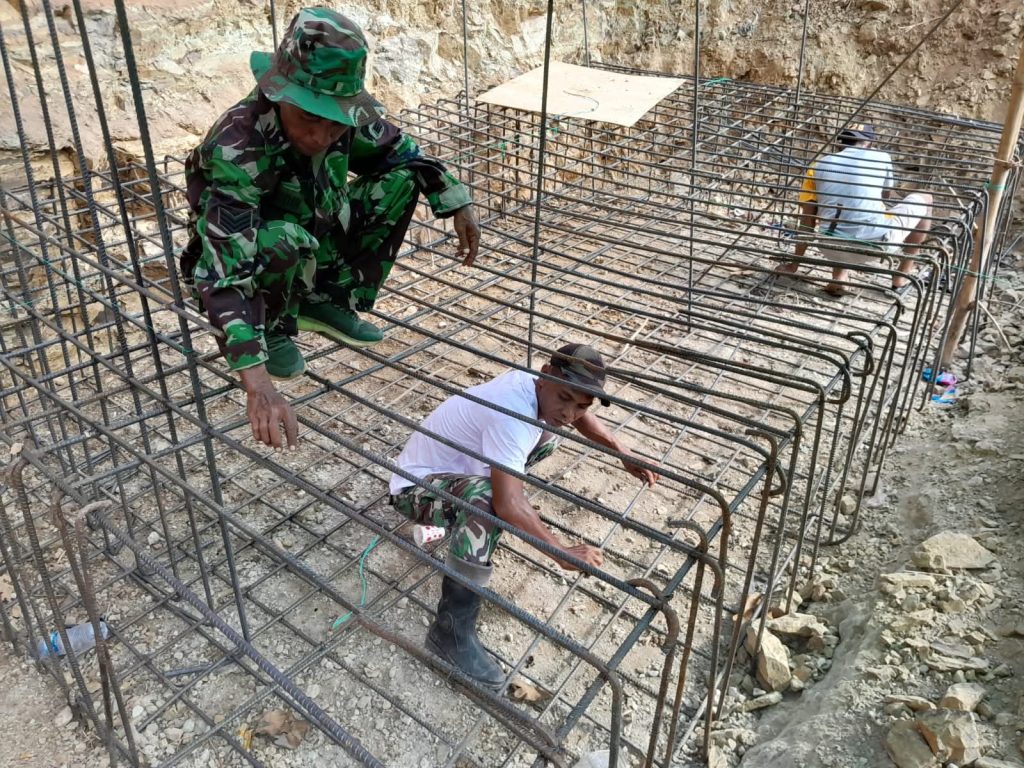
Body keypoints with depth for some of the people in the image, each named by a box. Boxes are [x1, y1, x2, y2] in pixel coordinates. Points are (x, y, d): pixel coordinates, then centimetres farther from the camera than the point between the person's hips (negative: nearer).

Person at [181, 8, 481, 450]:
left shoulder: (350, 114, -19)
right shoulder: (236, 152, -36)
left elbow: (401, 153, 2)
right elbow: (223, 276, -44)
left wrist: (458, 204, -7)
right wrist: (257, 384, -54)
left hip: (309, 256, 6)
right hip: (245, 263, -5)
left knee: (401, 180, -7)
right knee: (285, 241, -38)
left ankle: (326, 304, 0)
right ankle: (273, 329, -6)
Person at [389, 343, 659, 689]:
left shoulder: (532, 382, -8)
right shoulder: (513, 414, -34)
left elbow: (580, 417, 14)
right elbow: (509, 505, -39)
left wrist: (626, 456, 8)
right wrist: (563, 552, -30)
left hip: (454, 469, 9)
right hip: (416, 488, -9)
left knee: (544, 436, 12)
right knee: (486, 498, -41)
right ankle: (451, 631, -28)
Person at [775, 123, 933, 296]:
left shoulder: (818, 166, 14)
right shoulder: (881, 157, 12)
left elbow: (807, 222, 15)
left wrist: (794, 264, 23)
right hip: (875, 242, -2)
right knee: (924, 199, 26)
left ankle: (838, 279, 16)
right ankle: (902, 277, 26)